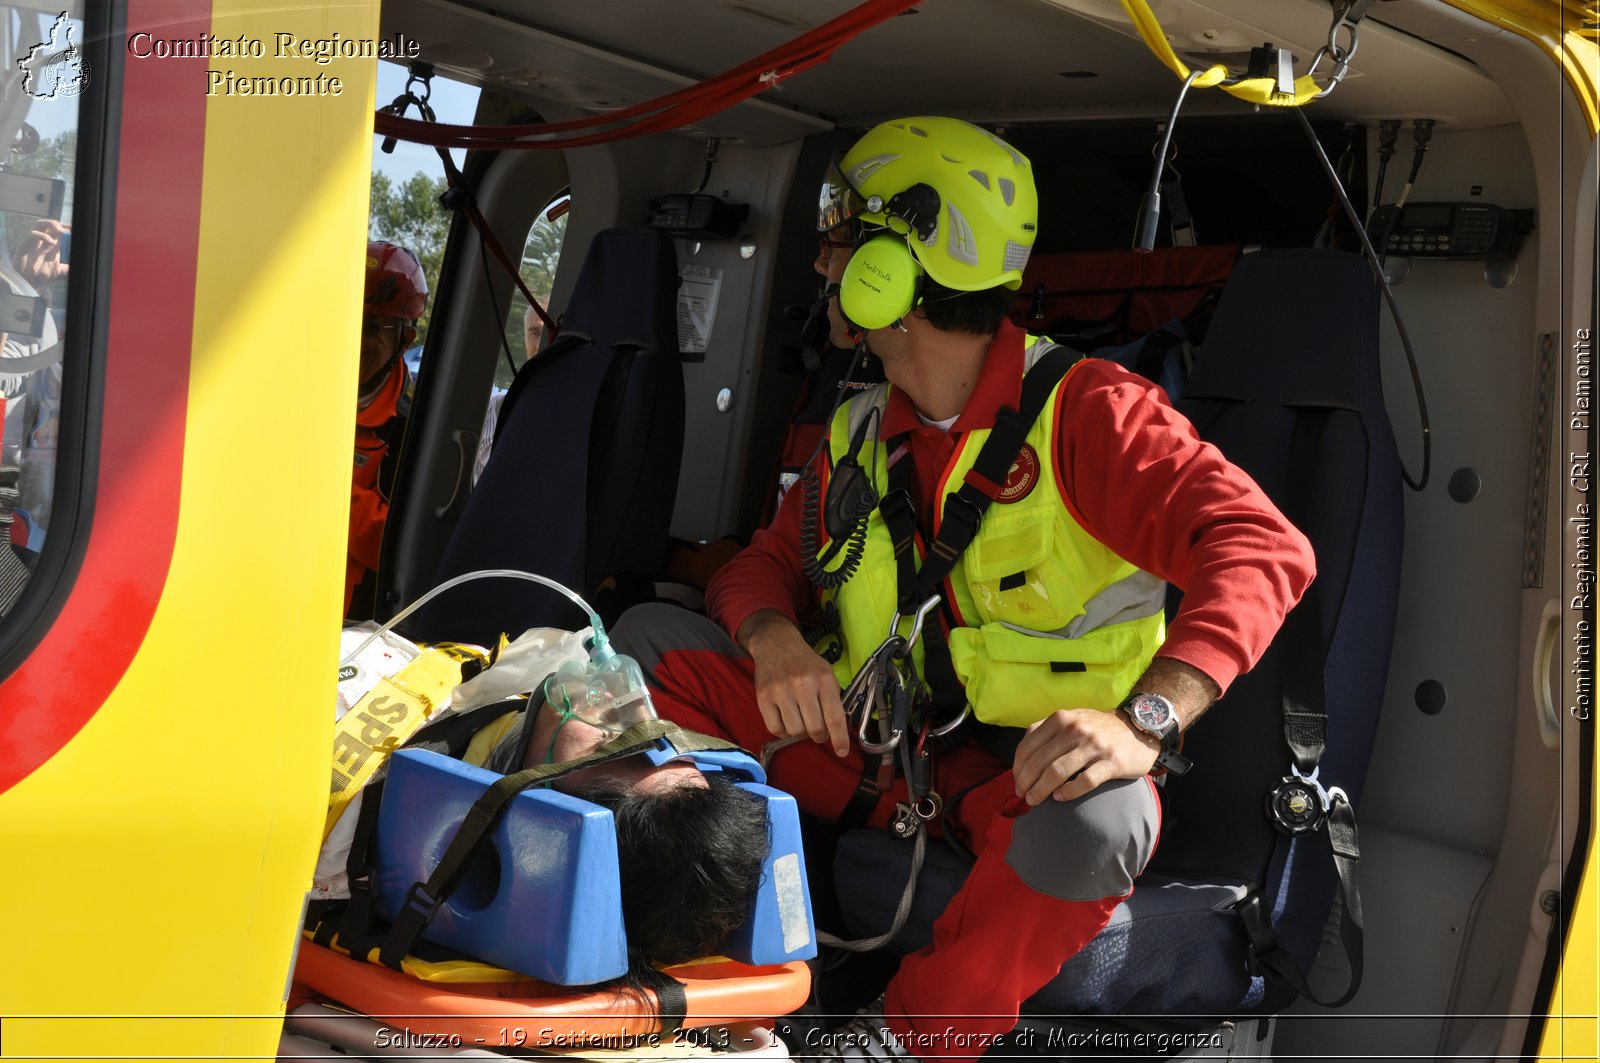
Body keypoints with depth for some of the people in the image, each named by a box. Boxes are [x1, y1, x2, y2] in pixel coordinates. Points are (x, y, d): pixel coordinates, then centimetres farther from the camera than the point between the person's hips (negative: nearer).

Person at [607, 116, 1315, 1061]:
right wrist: (773, 638, -13)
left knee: (1096, 820, -41)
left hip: (1025, 774, -6)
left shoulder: (1082, 412, -14)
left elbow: (1263, 549, -24)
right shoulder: (862, 435, 8)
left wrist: (1141, 722, -40)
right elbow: (768, 562, 14)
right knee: (656, 640, -5)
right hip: (873, 756, 6)